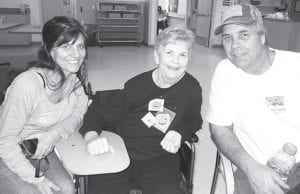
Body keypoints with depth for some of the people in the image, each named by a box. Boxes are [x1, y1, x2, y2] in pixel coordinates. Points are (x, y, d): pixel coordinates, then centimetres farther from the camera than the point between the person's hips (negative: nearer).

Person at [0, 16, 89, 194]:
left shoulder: (78, 77, -13)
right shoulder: (28, 84, -32)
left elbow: (78, 114, 0)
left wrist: (54, 134, -19)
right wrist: (37, 180, -22)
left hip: (39, 150, 5)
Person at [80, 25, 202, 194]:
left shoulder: (192, 89, -2)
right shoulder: (137, 86, -8)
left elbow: (193, 120, 18)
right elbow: (99, 112, -2)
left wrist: (179, 133, -3)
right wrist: (91, 136, -23)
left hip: (160, 159, 1)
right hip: (120, 154, 0)